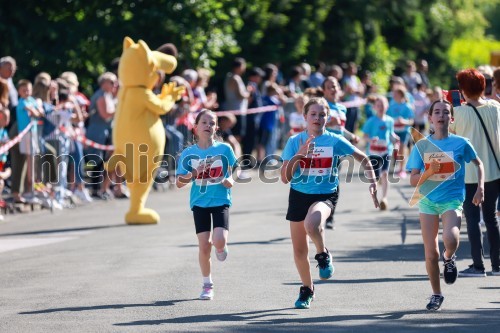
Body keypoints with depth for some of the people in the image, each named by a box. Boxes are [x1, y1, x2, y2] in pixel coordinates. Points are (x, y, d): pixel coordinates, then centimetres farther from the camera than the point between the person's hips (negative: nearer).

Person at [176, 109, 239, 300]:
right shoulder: (188, 154, 0)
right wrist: (194, 174, -18)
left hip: (221, 201, -1)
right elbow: (179, 183, -1)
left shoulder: (224, 149, -1)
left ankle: (220, 247, 20)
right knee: (204, 246, -2)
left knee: (219, 241, -19)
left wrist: (230, 180, -12)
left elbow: (236, 170, 10)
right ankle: (207, 285, 16)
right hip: (200, 203, 1)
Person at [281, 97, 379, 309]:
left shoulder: (335, 141, -4)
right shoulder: (295, 142, -3)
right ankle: (307, 289, 33)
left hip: (325, 195, -3)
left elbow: (363, 158, 8)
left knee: (311, 224, -37)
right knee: (299, 250, 9)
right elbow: (285, 177, -10)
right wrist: (300, 155, -22)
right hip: (299, 196, 3)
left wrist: (372, 181, -1)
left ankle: (323, 255, -6)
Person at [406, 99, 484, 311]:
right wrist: (428, 172, -16)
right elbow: (413, 181, 3)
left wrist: (480, 187, 4)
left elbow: (478, 163, 17)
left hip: (452, 200, -2)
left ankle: (449, 258, 7)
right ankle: (436, 295, 19)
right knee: (430, 253, 0)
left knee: (450, 240, -29)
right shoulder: (422, 146, 2)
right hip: (428, 200, 2)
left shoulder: (461, 143, -1)